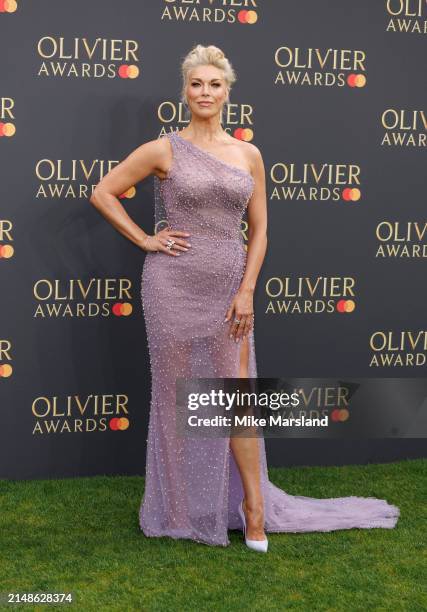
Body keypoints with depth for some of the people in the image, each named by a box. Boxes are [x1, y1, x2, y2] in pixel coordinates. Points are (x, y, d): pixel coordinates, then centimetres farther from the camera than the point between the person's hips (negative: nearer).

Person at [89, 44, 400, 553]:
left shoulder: (248, 154, 6)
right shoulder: (164, 149, -2)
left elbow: (258, 231, 7)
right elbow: (102, 193, 1)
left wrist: (247, 291, -3)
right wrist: (145, 240, -4)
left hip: (228, 285, 2)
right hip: (173, 283, -2)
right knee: (177, 395, 6)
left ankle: (254, 504, 11)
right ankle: (181, 508, 20)